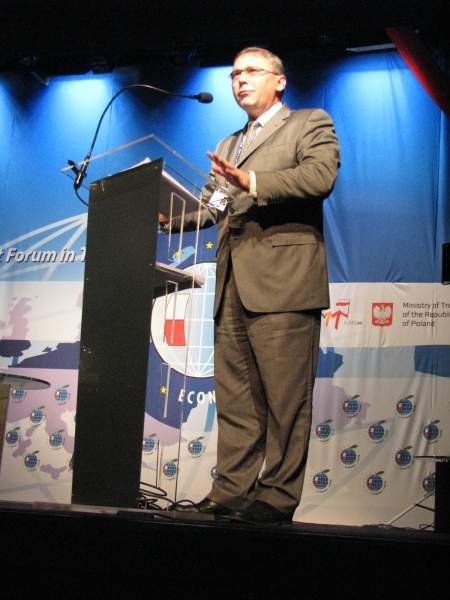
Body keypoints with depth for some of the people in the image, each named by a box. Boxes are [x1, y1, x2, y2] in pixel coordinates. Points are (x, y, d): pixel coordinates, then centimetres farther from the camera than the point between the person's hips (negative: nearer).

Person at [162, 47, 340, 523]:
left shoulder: (310, 124, 9)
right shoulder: (228, 146, 30)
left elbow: (321, 176, -11)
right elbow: (210, 206, 23)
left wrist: (253, 182, -21)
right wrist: (170, 219, 4)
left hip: (283, 281, -7)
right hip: (233, 286, 7)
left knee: (284, 397, -6)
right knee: (234, 397, 4)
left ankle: (277, 497, -1)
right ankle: (231, 492, 7)